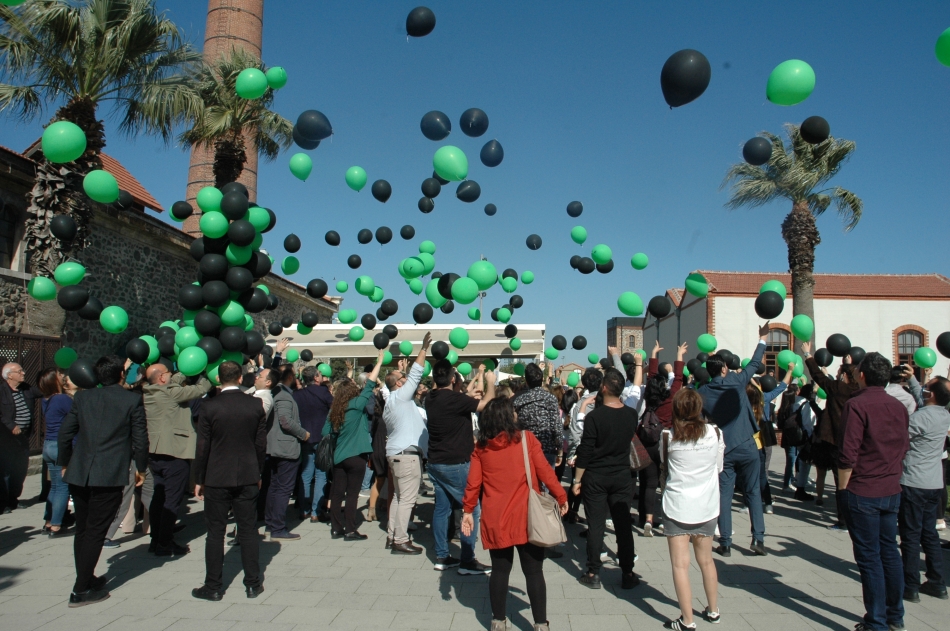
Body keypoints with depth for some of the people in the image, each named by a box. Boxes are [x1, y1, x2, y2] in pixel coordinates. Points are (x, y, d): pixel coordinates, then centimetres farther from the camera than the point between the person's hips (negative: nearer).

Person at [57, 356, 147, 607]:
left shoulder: (81, 397, 7)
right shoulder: (132, 400, -5)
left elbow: (64, 433, 9)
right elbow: (140, 439, -5)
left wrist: (65, 463, 23)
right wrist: (141, 467, 9)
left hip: (78, 474, 5)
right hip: (110, 476, -4)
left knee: (82, 530, 17)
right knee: (95, 532, 2)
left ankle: (86, 579, 30)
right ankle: (81, 590, 4)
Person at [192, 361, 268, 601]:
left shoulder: (209, 407, -9)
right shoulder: (256, 405, -4)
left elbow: (202, 447, -6)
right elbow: (261, 443, 1)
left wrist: (199, 480, 4)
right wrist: (258, 473, 12)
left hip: (217, 479, -2)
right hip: (248, 478, 2)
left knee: (216, 533, 8)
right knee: (248, 531, 9)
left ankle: (213, 587, 15)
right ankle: (253, 584, 15)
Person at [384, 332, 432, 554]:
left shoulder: (391, 402, 19)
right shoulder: (400, 396, -9)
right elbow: (415, 374, -12)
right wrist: (424, 349, -9)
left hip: (396, 453, 10)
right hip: (407, 454, -10)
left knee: (398, 496, 14)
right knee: (407, 498, -8)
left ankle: (392, 536, 18)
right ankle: (400, 541, -7)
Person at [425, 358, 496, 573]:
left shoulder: (431, 398, 2)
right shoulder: (454, 398, -21)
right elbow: (485, 404, -17)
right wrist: (490, 382, -2)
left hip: (435, 463, 9)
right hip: (455, 464, -8)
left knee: (442, 508, 13)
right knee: (472, 509, -1)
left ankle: (442, 557, 19)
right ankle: (467, 561, 1)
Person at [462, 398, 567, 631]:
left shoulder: (480, 447, 2)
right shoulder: (526, 438, -5)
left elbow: (473, 482, 2)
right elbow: (545, 471, -6)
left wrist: (467, 510, 10)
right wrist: (561, 497, 4)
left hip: (494, 519, 3)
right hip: (526, 517, -2)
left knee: (500, 570, 13)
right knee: (533, 571, 7)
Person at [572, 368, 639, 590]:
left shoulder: (594, 416, -16)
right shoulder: (631, 415, -3)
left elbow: (585, 451, -14)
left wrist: (577, 479, -5)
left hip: (596, 478, -3)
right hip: (622, 477, 3)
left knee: (595, 525, 4)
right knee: (623, 525, 9)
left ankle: (593, 574, 11)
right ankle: (627, 574, 15)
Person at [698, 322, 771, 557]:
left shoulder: (702, 391, -2)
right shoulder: (736, 381, -5)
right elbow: (754, 364, 8)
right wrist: (762, 339, 19)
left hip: (723, 450, 1)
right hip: (747, 447, -1)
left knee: (724, 496, 5)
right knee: (753, 492, 11)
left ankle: (725, 544, 6)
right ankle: (758, 538, 8)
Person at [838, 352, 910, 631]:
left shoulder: (857, 405, -16)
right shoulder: (899, 406, 6)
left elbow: (849, 454, -18)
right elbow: (903, 448, 16)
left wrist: (843, 488, -7)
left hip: (863, 491, -6)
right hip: (892, 491, 7)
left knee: (869, 557, 1)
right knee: (889, 551, 16)